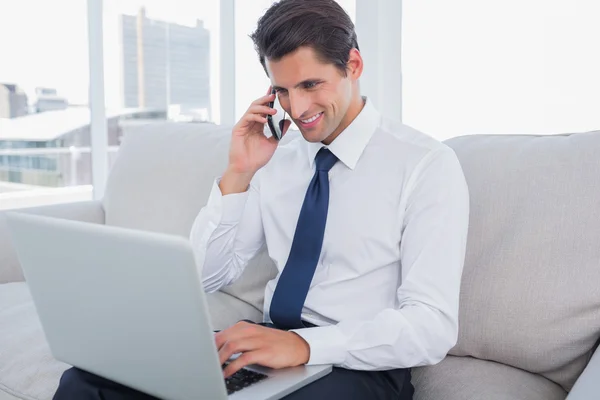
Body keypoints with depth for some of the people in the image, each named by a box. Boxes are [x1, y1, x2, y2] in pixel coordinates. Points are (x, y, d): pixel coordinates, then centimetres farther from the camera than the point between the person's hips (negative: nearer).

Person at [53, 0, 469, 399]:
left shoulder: (427, 165, -7)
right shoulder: (277, 159, 9)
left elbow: (433, 325, -15)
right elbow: (206, 277, 7)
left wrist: (304, 344, -28)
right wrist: (237, 175, -5)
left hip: (358, 364, -4)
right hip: (267, 347, 5)